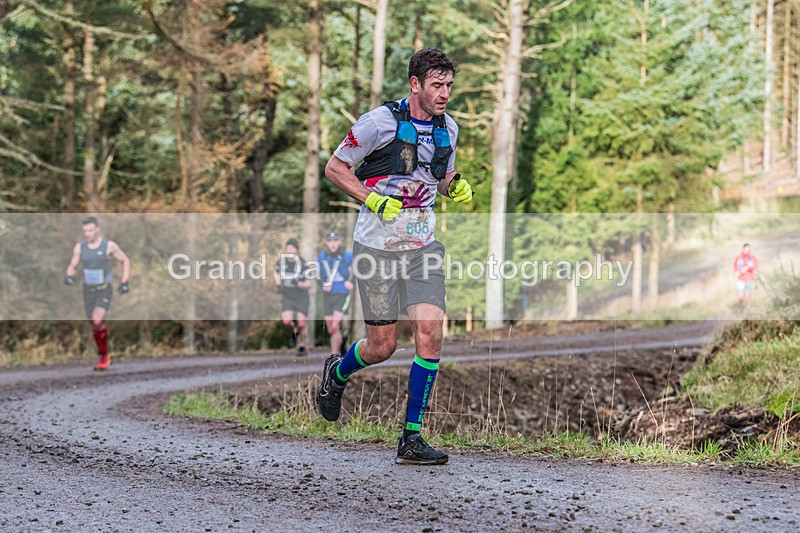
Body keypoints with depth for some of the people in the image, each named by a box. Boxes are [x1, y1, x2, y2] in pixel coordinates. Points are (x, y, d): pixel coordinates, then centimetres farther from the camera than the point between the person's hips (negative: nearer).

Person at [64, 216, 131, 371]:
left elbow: (125, 261, 3)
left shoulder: (109, 246, -10)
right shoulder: (79, 247, -2)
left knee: (97, 321, -24)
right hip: (88, 291, 4)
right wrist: (69, 276, -13)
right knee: (95, 326, 11)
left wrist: (124, 282, -3)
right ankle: (103, 357, 30)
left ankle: (104, 354, -7)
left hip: (104, 290, -4)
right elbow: (72, 266, 10)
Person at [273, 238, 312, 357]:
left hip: (301, 297, -2)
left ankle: (302, 346, 22)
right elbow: (275, 272, 16)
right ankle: (294, 330, 16)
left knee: (301, 324, -3)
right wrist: (278, 284, 1)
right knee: (286, 320, -19)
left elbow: (308, 284, -12)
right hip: (287, 297, 2)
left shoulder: (303, 264, -16)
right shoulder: (281, 261, -8)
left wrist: (298, 283, -31)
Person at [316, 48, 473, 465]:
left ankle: (411, 438, -3)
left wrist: (456, 188, -2)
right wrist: (374, 199, -17)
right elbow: (334, 168, -4)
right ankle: (337, 374, 35)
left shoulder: (447, 129, 6)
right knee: (382, 345, -1)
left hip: (423, 244, 5)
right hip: (376, 245, -4)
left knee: (430, 332, -11)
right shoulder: (380, 122, -12)